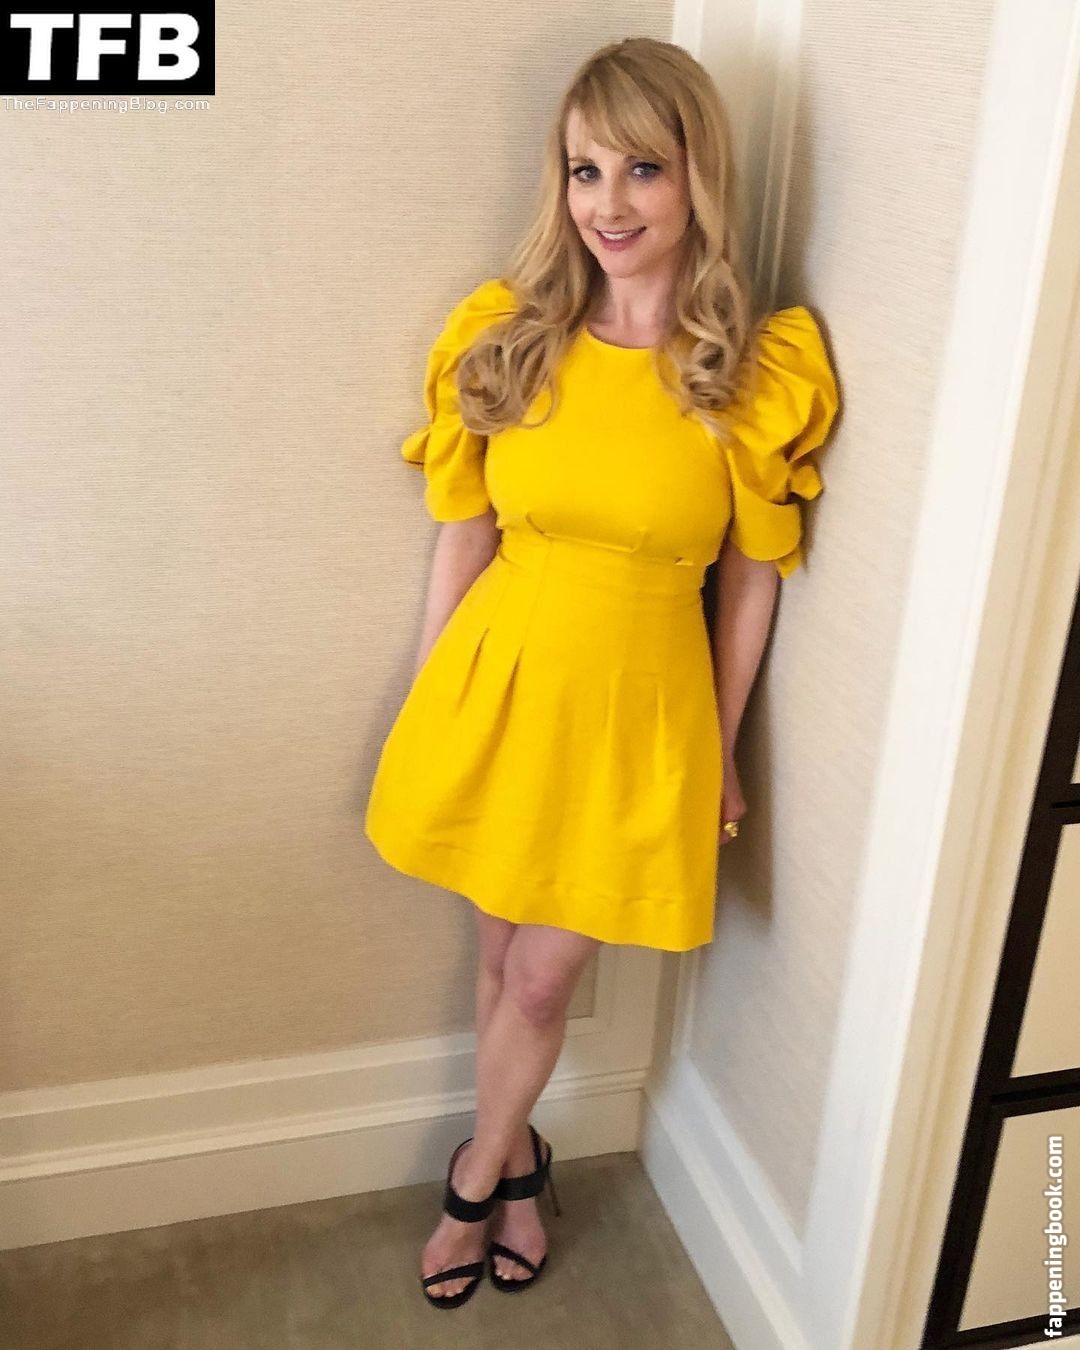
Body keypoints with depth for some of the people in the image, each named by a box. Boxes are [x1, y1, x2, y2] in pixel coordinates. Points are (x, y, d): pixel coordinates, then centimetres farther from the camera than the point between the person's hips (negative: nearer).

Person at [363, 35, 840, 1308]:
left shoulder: (764, 369, -11)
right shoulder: (503, 335, -5)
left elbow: (751, 580, -2)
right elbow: (463, 542, 1)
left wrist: (721, 750, 4)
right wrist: (426, 716, 5)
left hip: (638, 711, -2)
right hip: (495, 688, 2)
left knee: (543, 979, 11)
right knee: (501, 956, 18)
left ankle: (479, 1176, 41)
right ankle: (518, 1160, 47)